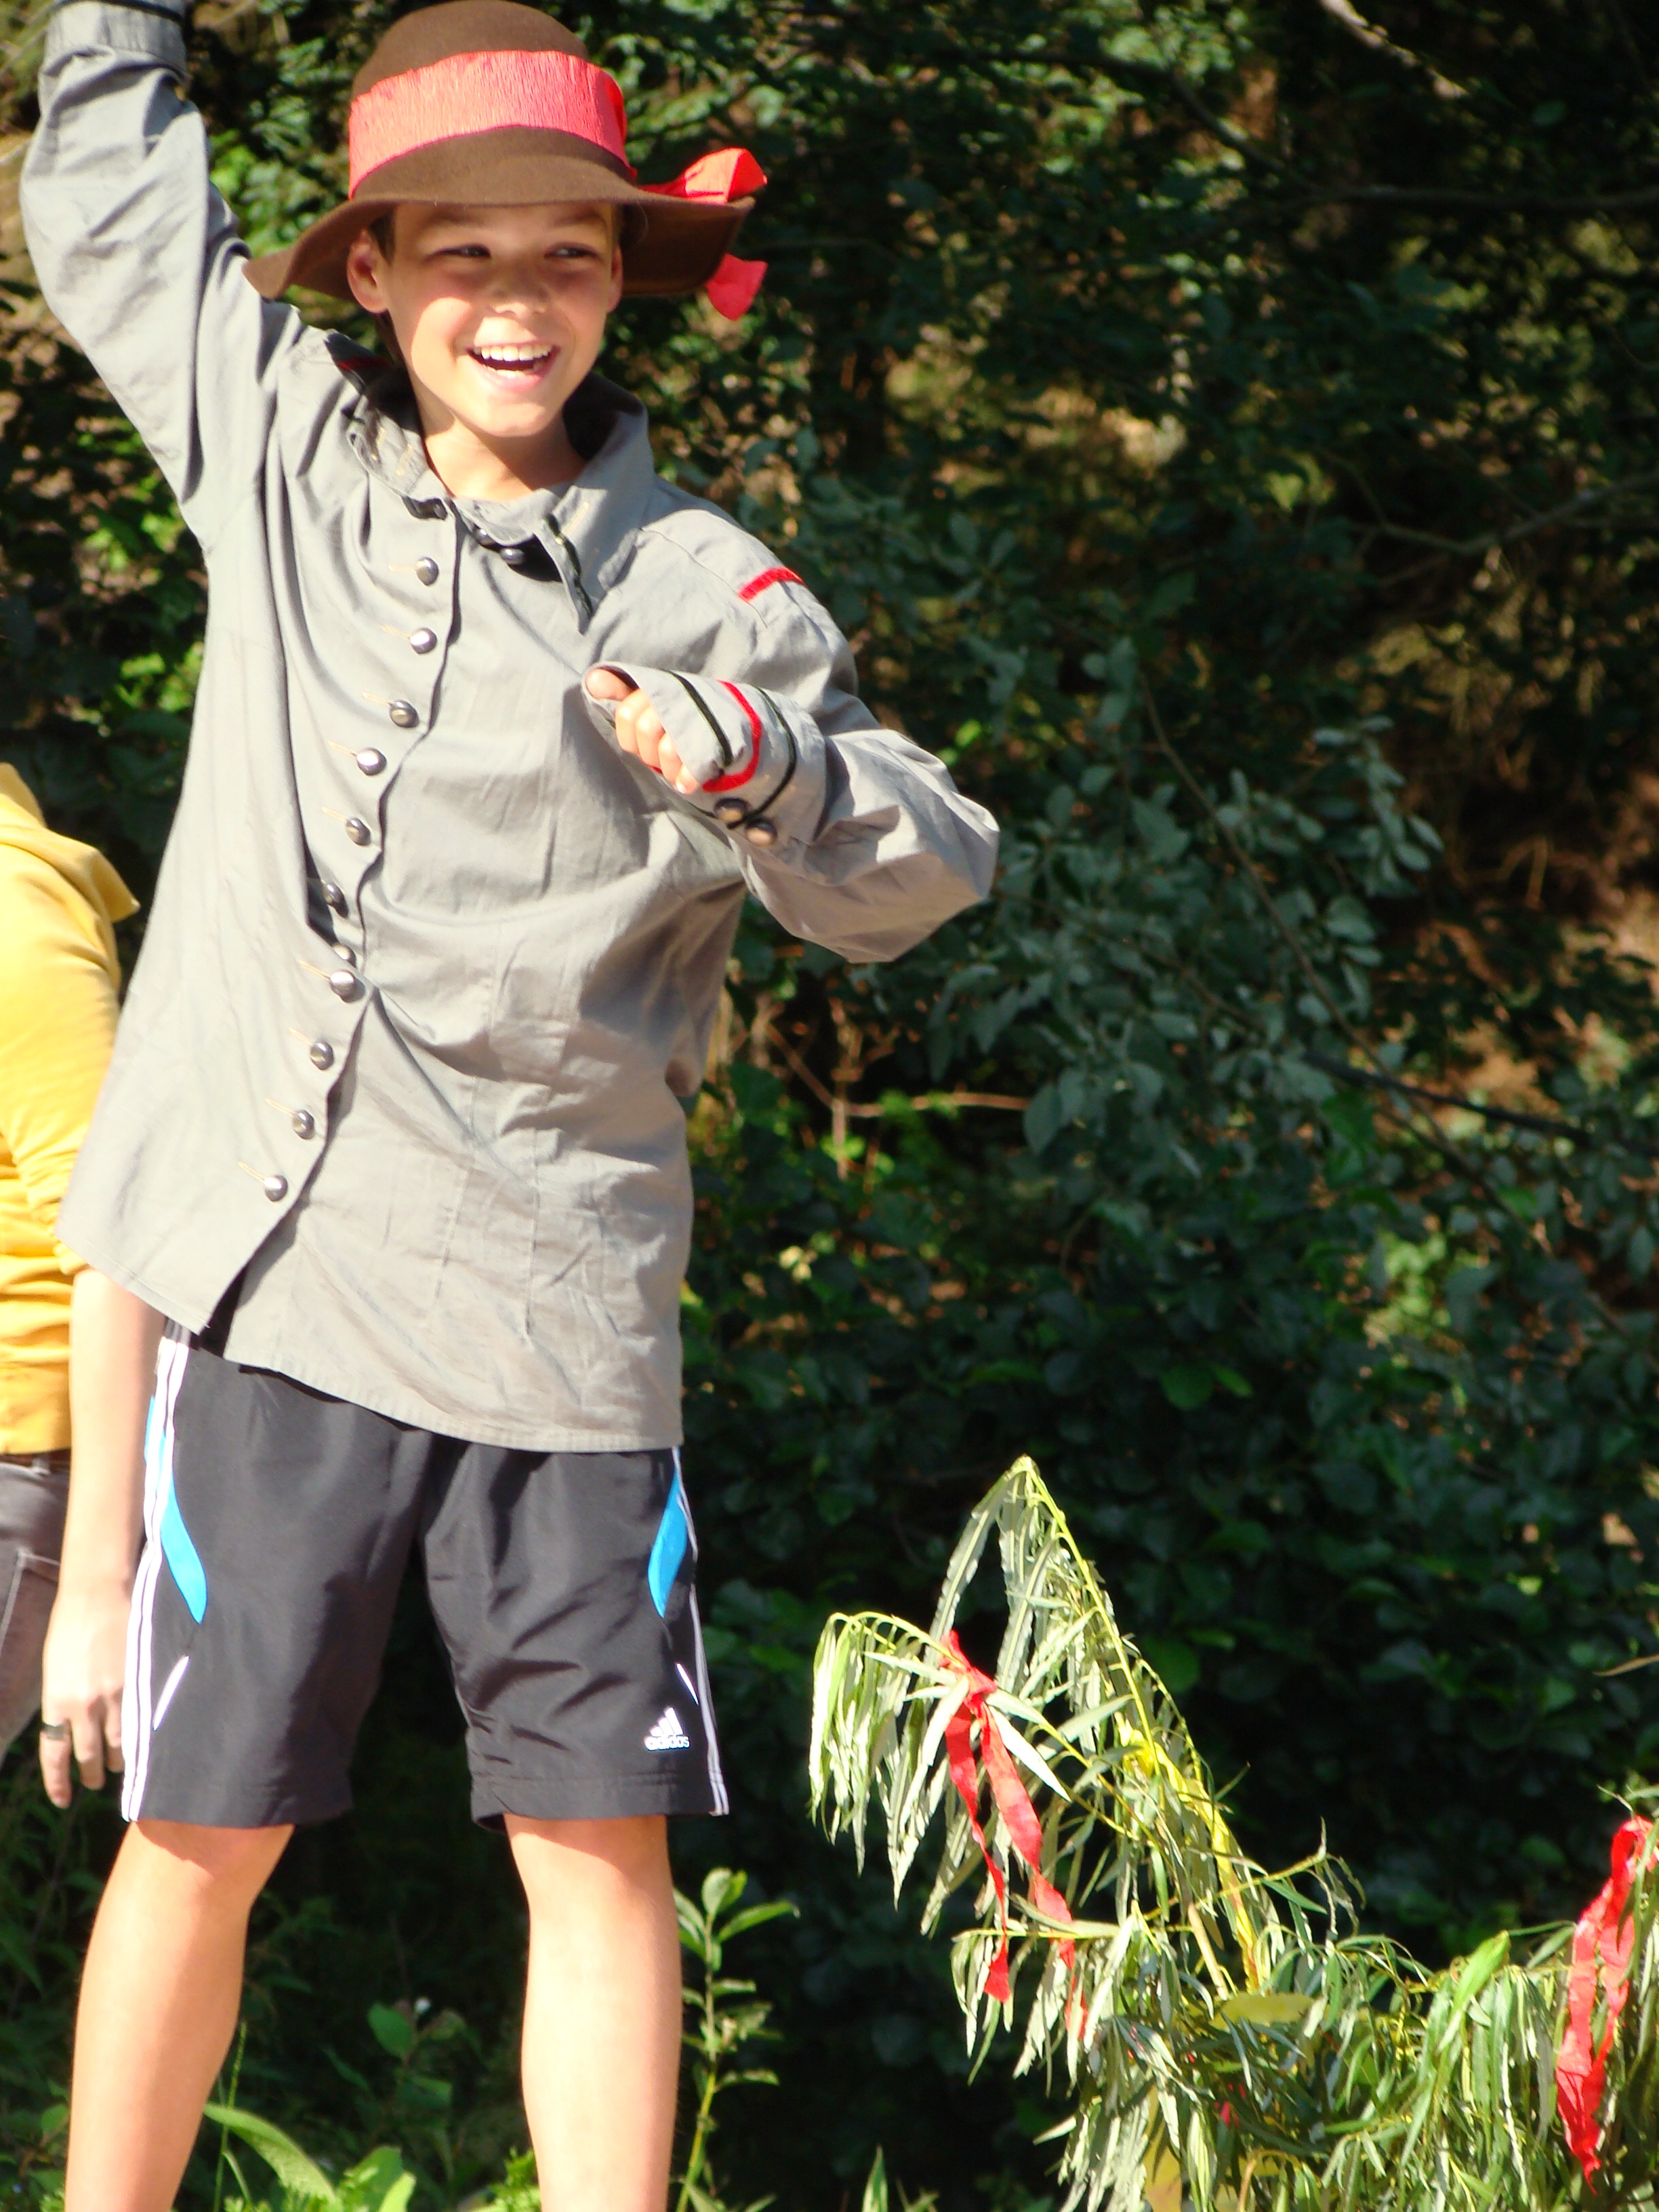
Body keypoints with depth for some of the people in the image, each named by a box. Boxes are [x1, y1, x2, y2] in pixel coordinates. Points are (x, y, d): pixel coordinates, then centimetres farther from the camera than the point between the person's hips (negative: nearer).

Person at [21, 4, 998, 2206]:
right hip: (275, 1277, 1)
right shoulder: (276, 448, 8)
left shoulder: (703, 588, 3)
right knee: (206, 1829, 3)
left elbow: (926, 871, 1)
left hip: (558, 1303, -1)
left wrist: (763, 772, -16)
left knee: (599, 1841, -1)